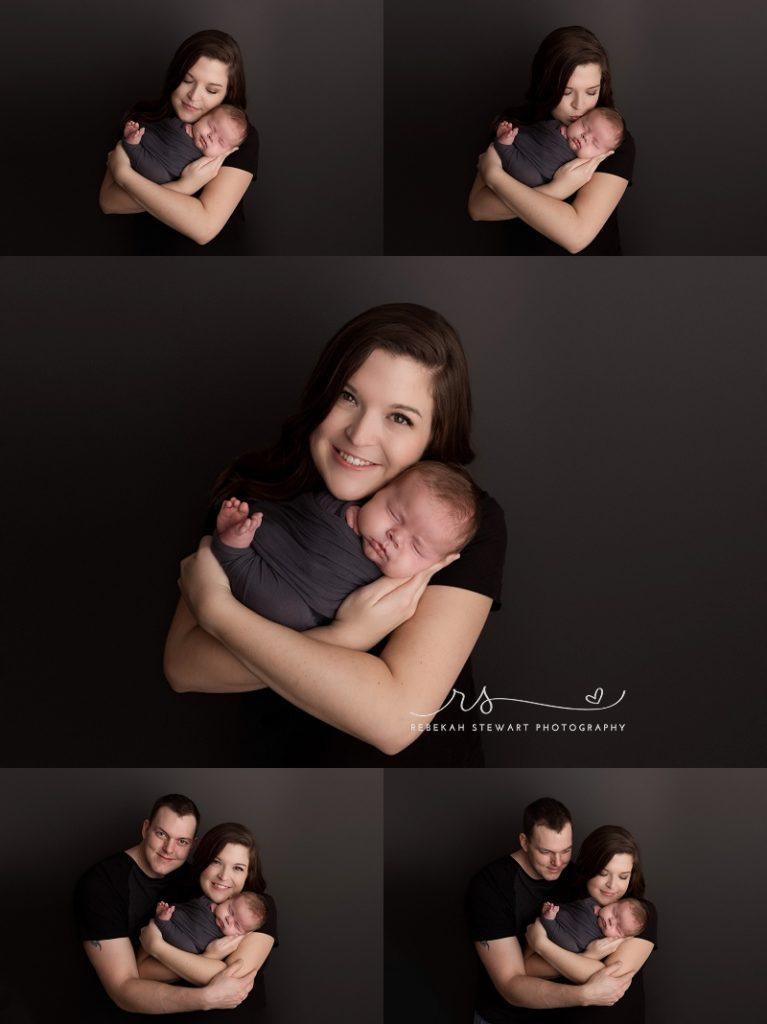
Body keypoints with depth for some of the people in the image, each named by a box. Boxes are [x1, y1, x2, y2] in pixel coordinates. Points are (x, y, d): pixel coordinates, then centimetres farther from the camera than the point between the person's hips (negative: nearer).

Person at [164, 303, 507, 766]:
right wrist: (347, 636, -32)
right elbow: (184, 665, -19)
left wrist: (216, 607, -27)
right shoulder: (253, 487, -13)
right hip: (277, 754, 2)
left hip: (421, 763, -2)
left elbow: (396, 716, -32)